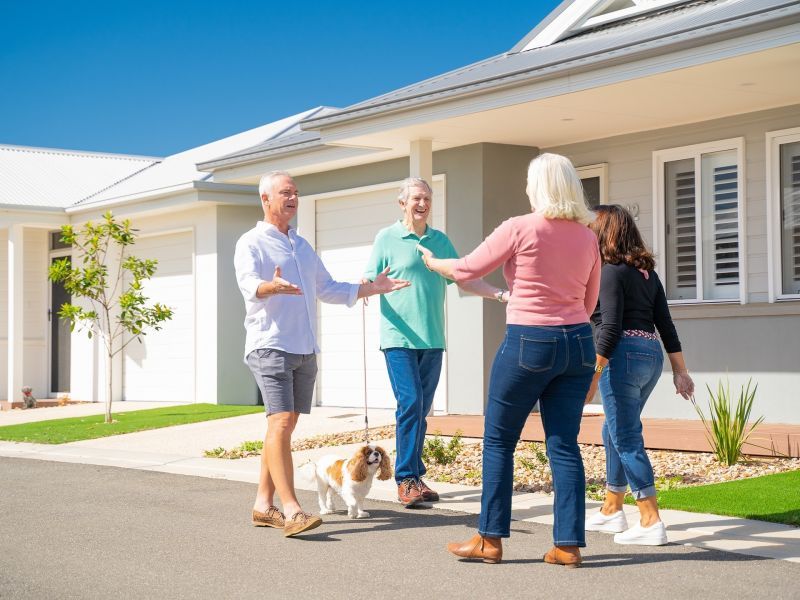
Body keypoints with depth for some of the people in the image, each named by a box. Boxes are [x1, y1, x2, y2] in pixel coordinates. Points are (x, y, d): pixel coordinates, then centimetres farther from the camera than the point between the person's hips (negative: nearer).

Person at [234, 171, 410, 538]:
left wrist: (372, 288, 18)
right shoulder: (251, 243, -3)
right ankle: (291, 510, -22)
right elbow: (250, 286, -22)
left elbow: (328, 290, 26)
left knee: (284, 426, 7)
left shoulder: (302, 246, 22)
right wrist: (272, 287, -44)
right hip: (270, 346, -8)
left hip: (305, 351, 8)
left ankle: (264, 505, 13)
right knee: (281, 422, -17)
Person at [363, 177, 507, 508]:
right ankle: (406, 479, -10)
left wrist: (502, 294, 6)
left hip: (432, 339, 5)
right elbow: (368, 283, -1)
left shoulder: (440, 241, 14)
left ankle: (414, 478, 15)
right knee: (410, 402, -14)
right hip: (399, 337, -5)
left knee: (422, 409, 8)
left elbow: (465, 279, 17)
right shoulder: (386, 238, 1)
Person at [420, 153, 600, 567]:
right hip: (578, 345, 5)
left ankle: (489, 539, 11)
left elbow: (466, 270, 0)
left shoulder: (520, 228, -9)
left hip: (528, 344, -5)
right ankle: (569, 544, 6)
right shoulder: (586, 236, 6)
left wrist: (432, 262, 19)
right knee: (564, 444, 7)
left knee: (498, 440, 7)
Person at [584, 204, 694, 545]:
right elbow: (666, 325, 15)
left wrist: (593, 376, -16)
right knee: (614, 433, 20)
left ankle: (651, 523, -7)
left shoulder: (611, 271, -9)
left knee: (626, 439, -5)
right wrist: (680, 371, 16)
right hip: (651, 355, 9)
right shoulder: (647, 271, 15)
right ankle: (611, 511, 27)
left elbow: (610, 328, -16)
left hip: (624, 355, -9)